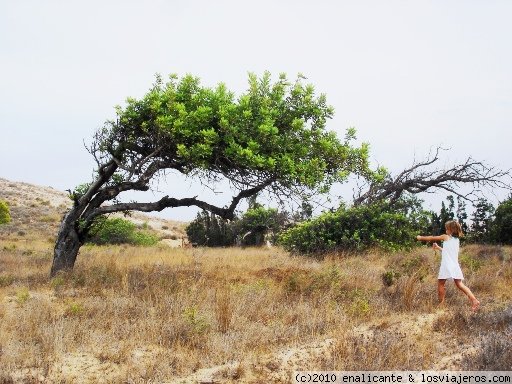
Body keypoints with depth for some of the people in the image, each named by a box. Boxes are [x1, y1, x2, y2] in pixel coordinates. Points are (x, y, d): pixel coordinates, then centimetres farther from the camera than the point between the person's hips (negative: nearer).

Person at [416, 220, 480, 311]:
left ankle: (441, 304, 7)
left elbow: (432, 238, 10)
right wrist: (438, 247, 36)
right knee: (460, 284, 1)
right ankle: (474, 300, -11)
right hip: (455, 266, 6)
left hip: (447, 265, -6)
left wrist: (420, 237, 23)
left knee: (440, 284, 4)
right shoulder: (457, 240, 19)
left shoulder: (446, 237, 0)